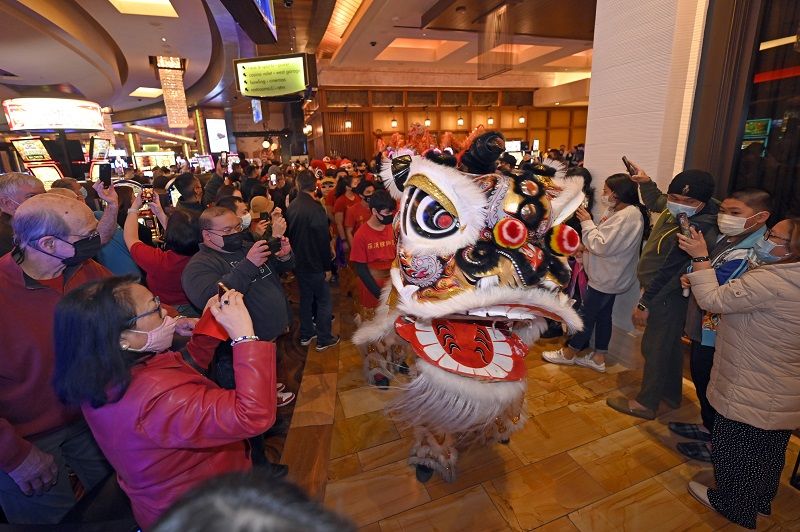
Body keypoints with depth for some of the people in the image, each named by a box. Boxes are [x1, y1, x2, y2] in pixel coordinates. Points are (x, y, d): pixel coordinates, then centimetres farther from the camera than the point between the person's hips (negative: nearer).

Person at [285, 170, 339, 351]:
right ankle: (324, 339, 15)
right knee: (324, 300, 7)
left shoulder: (292, 206, 1)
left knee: (305, 297, 19)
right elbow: (323, 240, -20)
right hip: (314, 264, -7)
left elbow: (290, 234, 9)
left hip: (299, 262, 7)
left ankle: (306, 334, 32)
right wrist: (327, 267, -11)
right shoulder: (315, 208, -22)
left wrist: (296, 258, 19)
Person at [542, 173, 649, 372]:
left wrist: (587, 222, -17)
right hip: (610, 276, 10)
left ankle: (568, 354, 18)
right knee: (603, 315, 15)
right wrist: (587, 246, -2)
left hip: (607, 279, -10)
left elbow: (602, 246, -26)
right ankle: (598, 359, 26)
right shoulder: (623, 212, 10)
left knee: (587, 315, 3)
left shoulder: (627, 216, -23)